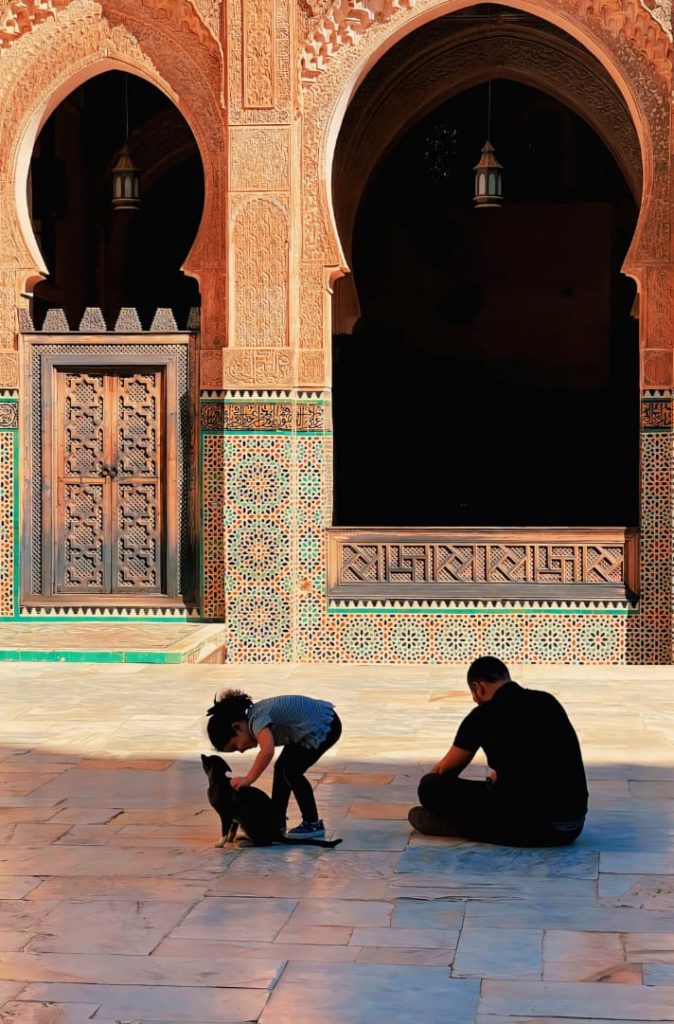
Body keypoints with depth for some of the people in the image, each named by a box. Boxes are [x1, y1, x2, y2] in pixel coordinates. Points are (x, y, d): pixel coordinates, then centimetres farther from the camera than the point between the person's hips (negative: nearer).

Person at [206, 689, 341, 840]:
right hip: (316, 726, 10)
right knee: (281, 768, 11)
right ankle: (277, 822, 20)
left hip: (325, 725, -10)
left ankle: (313, 825, -1)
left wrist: (248, 779, -33)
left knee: (291, 772, -11)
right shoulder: (255, 716, 5)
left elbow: (267, 750, -41)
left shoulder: (257, 719, -23)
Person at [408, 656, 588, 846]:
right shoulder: (547, 702, 18)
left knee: (431, 786, 1)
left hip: (527, 826, -6)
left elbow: (445, 770, 20)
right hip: (572, 827, 6)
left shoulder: (484, 714, 1)